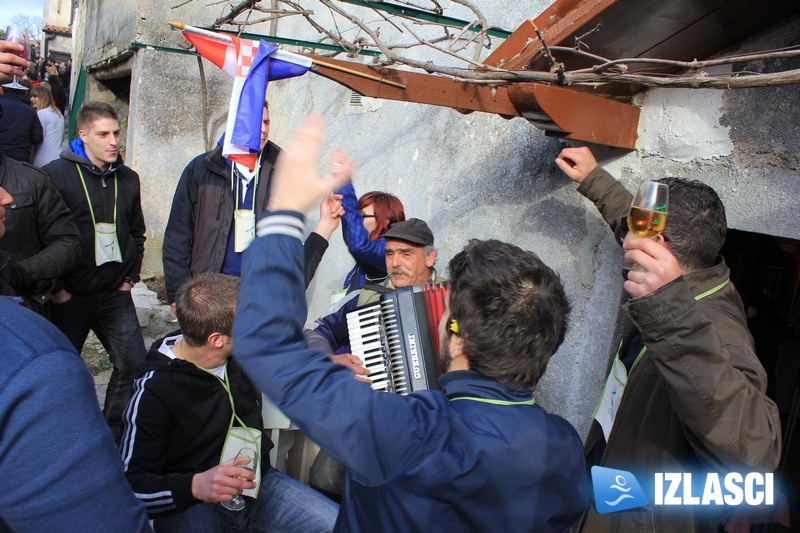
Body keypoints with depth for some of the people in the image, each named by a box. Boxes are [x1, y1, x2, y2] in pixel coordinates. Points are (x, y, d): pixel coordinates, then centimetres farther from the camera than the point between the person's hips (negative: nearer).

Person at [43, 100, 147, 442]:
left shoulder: (128, 178, 8)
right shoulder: (56, 174, -7)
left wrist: (130, 277, 10)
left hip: (115, 296, 4)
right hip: (69, 298, -3)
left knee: (133, 365, 1)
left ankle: (114, 434, 20)